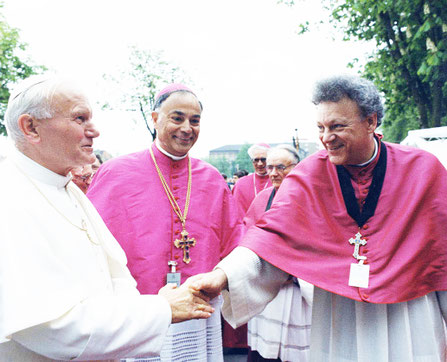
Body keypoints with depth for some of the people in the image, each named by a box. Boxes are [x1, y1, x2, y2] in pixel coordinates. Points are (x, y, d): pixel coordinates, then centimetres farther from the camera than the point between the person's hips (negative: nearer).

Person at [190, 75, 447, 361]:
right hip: (337, 319, 1)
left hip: (409, 315, 0)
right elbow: (274, 231, -17)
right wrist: (224, 274, -32)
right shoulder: (310, 173, -7)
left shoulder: (424, 169, -7)